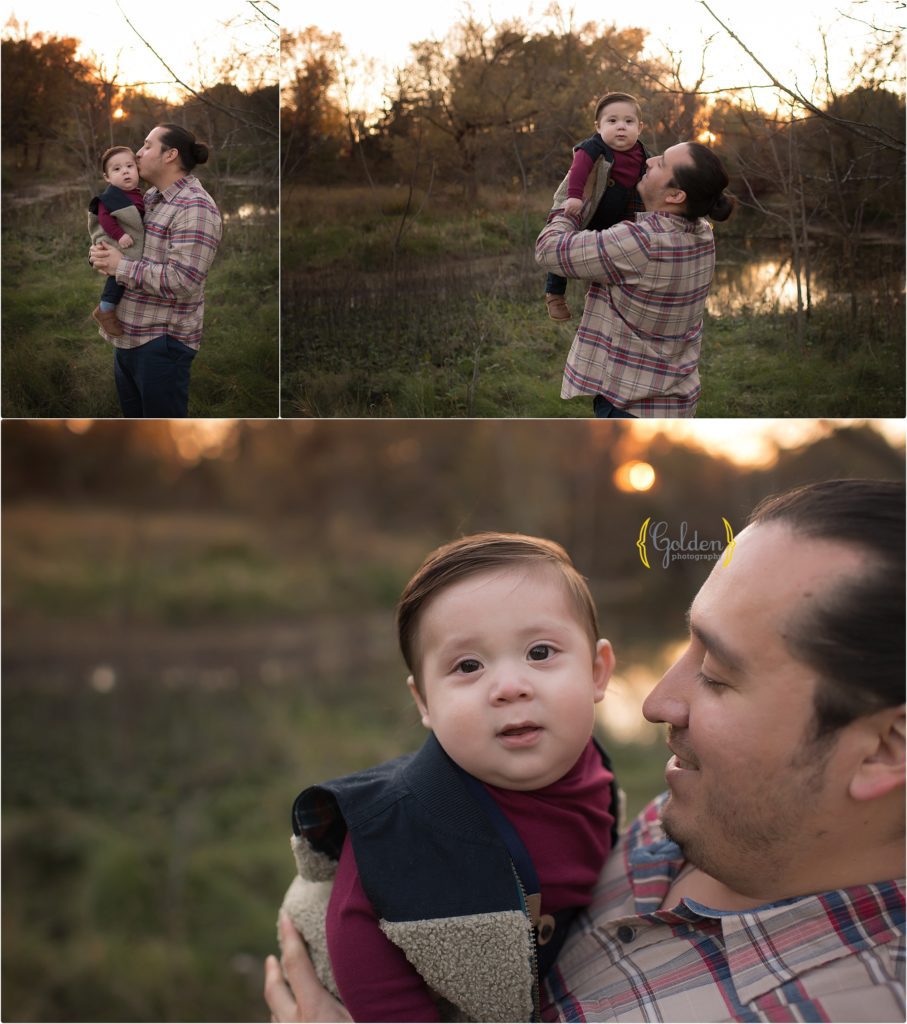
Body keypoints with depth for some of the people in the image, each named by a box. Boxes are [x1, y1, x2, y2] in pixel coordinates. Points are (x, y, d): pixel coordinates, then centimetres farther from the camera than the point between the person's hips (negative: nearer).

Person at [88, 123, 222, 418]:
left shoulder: (195, 207, -16)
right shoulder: (149, 197, 13)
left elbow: (181, 281, -25)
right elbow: (112, 237, 22)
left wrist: (120, 267, -18)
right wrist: (99, 252, -2)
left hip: (162, 342, -9)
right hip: (126, 336, 9)